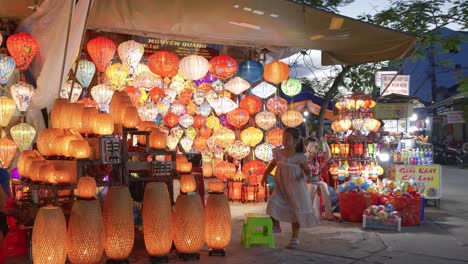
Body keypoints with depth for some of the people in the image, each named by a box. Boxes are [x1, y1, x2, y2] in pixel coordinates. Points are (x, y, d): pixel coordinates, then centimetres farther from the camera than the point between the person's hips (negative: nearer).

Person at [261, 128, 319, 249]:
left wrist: (306, 172, -22)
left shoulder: (299, 157, -12)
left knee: (296, 211, 4)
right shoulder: (278, 153, -2)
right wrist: (265, 175, 13)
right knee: (273, 204, -16)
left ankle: (295, 238, 19)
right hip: (281, 187, 3)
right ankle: (276, 226, 12)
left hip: (295, 188, -3)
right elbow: (272, 164, 16)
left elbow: (307, 170, -3)